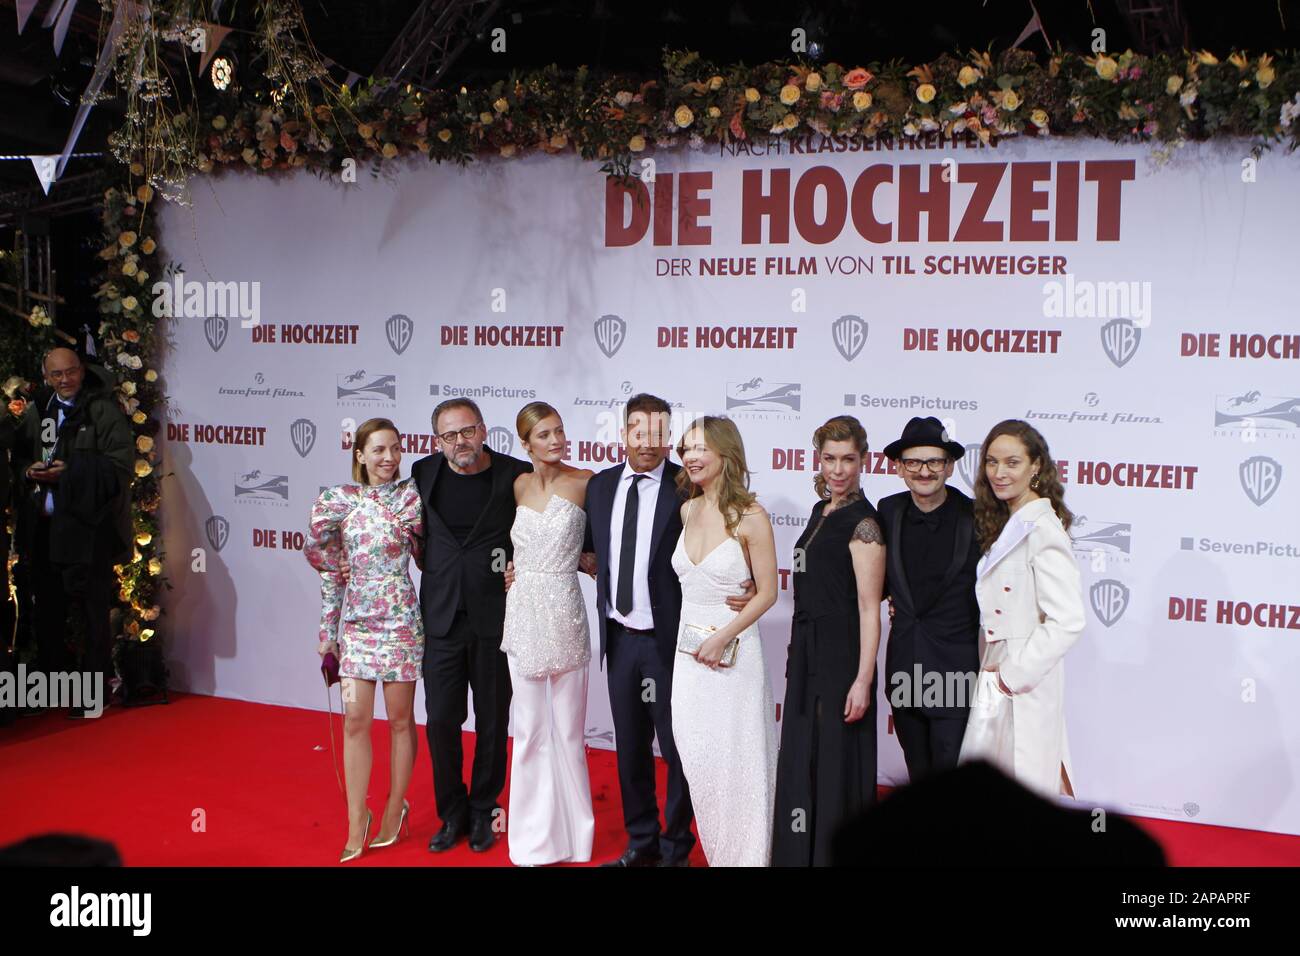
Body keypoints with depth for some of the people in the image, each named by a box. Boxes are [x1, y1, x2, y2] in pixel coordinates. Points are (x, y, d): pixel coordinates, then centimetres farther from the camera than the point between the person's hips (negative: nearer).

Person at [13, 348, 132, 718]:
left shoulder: (103, 411, -6)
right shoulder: (36, 410, 11)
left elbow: (121, 462, -13)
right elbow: (18, 454, 20)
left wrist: (71, 471, -19)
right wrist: (30, 470, -2)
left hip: (87, 526, -6)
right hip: (43, 525, 6)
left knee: (91, 611, -2)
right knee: (47, 609, 15)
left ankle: (94, 692, 8)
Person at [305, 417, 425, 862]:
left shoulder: (411, 495, -3)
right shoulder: (342, 500, 3)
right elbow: (330, 567, 8)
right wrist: (329, 626, 8)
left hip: (399, 619, -2)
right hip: (357, 620, 2)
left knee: (399, 720, 7)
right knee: (355, 720, 1)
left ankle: (395, 810, 23)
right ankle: (356, 825, 10)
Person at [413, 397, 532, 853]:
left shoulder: (516, 475, -6)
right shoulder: (424, 472, 2)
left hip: (495, 618, -2)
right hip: (441, 618, 2)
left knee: (492, 722, 10)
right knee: (441, 720, 4)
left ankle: (483, 811, 27)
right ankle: (452, 814, 22)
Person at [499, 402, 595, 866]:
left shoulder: (584, 482, -5)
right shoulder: (518, 484, 6)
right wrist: (516, 568, 3)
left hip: (564, 614, -3)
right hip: (523, 613, 3)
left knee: (568, 727, 6)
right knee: (529, 727, 9)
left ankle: (571, 827, 21)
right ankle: (535, 830, 21)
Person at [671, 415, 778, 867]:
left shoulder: (751, 517, -12)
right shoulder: (687, 511, 5)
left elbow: (767, 592, -9)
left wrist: (723, 638, -15)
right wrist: (696, 641, 6)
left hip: (733, 651, -5)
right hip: (688, 652, 6)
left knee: (737, 764, 2)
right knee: (696, 763, 10)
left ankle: (747, 855, 19)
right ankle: (714, 852, 26)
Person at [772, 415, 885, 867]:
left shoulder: (862, 521, -13)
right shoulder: (822, 509, 12)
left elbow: (869, 608, -17)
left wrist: (863, 680, -21)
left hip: (841, 658, -8)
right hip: (808, 652, 9)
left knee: (835, 765, 1)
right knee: (800, 762, 15)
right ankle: (802, 852, 27)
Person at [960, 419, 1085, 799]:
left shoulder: (1042, 529, -15)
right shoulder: (1005, 526, 14)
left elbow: (1067, 621, -22)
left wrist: (1010, 676, -18)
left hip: (1024, 688, -9)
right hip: (996, 682, 9)